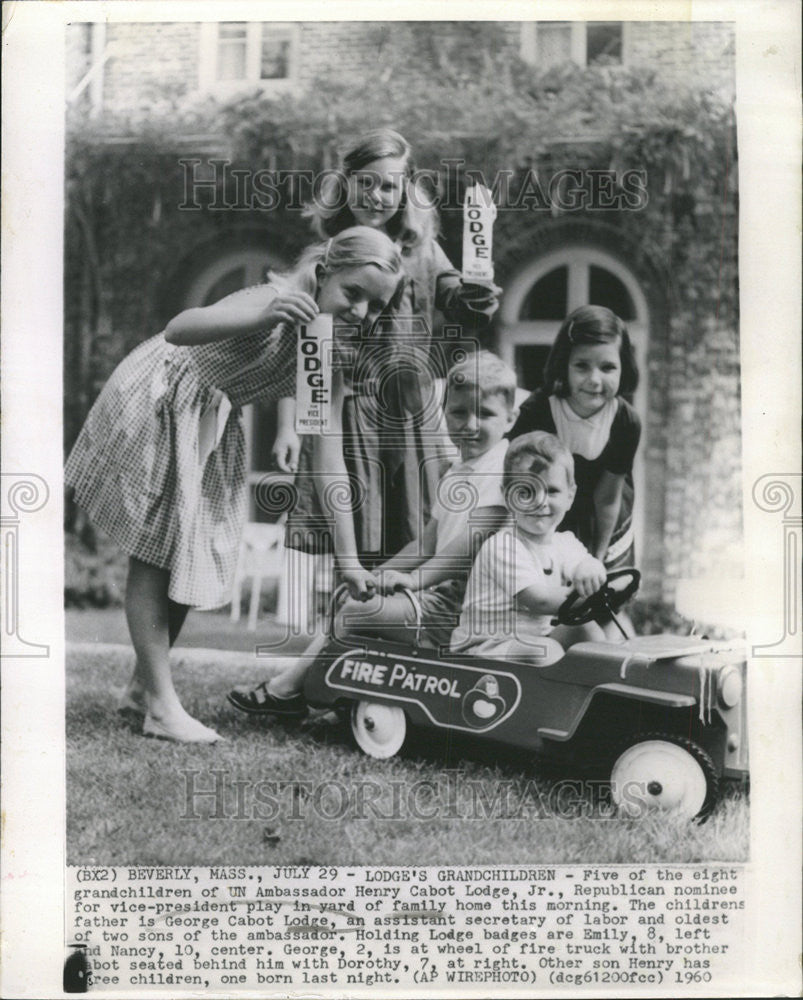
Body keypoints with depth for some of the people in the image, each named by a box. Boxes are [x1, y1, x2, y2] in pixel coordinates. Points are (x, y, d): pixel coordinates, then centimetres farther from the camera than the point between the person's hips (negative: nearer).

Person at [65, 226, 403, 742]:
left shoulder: (331, 356, -10)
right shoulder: (276, 298, -31)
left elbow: (329, 450, -10)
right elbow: (180, 329, -47)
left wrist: (349, 557, -14)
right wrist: (264, 316, -66)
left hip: (211, 426, 8)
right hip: (154, 404, -7)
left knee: (196, 558, 10)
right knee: (155, 556, -5)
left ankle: (143, 685, 26)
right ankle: (161, 706, 0)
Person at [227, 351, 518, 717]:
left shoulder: (501, 471, -14)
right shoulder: (456, 473, 18)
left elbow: (472, 542, -21)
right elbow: (430, 539, 21)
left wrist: (415, 577, -18)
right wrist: (382, 573, 11)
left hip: (458, 608, -10)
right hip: (443, 595, 10)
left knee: (357, 609, -12)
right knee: (355, 596, 8)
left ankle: (285, 690, 0)